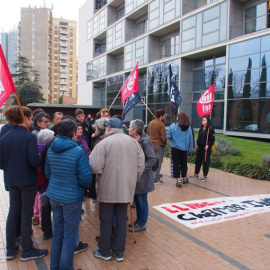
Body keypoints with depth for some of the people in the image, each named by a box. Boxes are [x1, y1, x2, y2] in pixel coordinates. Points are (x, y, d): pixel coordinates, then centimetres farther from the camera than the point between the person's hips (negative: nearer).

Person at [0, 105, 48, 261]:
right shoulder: (29, 136, -18)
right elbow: (34, 161, -21)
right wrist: (41, 158, 0)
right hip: (28, 180, -6)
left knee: (13, 212, 17)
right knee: (26, 214, 5)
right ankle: (27, 251, 18)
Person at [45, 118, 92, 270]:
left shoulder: (51, 150, 1)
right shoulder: (78, 151, -17)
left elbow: (48, 173, 11)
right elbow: (86, 178, -17)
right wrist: (85, 186, 4)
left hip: (54, 195, 6)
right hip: (72, 197, -6)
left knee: (57, 233, 20)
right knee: (70, 236, 8)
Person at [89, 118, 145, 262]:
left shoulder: (104, 143, -14)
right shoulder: (133, 142, 2)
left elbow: (95, 167, -21)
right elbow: (141, 166, 1)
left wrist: (101, 172, 2)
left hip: (108, 189, -4)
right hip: (126, 188, 4)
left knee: (106, 221, 12)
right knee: (121, 220, 15)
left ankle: (104, 252, 26)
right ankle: (119, 252, 25)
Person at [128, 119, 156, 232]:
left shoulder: (145, 142, -18)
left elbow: (152, 159, -19)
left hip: (142, 177, -7)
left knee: (141, 200, 6)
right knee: (136, 200, 18)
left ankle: (141, 224, 21)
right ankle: (138, 220, 34)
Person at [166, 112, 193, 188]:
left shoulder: (173, 126, -11)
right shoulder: (188, 127, -3)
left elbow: (168, 136, -10)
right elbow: (191, 139, 2)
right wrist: (190, 149, 11)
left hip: (175, 148, -2)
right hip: (184, 149, 2)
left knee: (176, 164, 5)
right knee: (184, 163, 17)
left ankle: (178, 180, 1)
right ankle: (184, 178, 31)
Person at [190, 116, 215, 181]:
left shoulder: (210, 129, -8)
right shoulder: (201, 129, 14)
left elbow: (212, 139, -12)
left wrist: (208, 145, -23)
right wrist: (197, 142, 8)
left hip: (206, 148, -7)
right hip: (200, 147, 7)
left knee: (205, 162, 2)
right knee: (197, 161, 10)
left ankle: (205, 176, 13)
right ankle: (196, 175, 21)